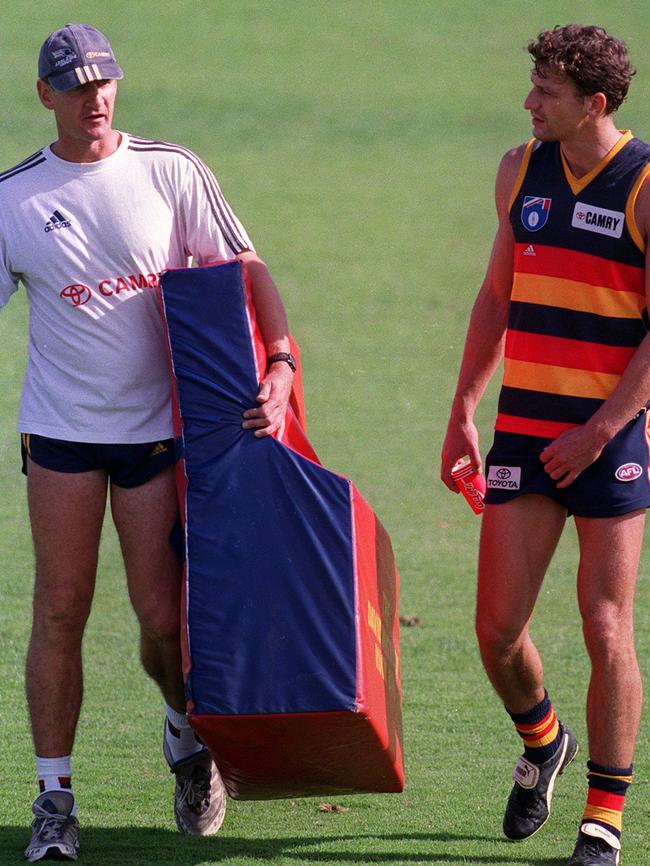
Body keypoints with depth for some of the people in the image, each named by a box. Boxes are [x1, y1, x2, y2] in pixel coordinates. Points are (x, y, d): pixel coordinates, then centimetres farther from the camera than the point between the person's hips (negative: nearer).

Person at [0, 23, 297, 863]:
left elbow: (245, 268, -1)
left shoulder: (172, 172, -1)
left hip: (159, 426, 0)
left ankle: (186, 733, 31)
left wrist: (280, 362, -16)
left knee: (163, 618, 0)